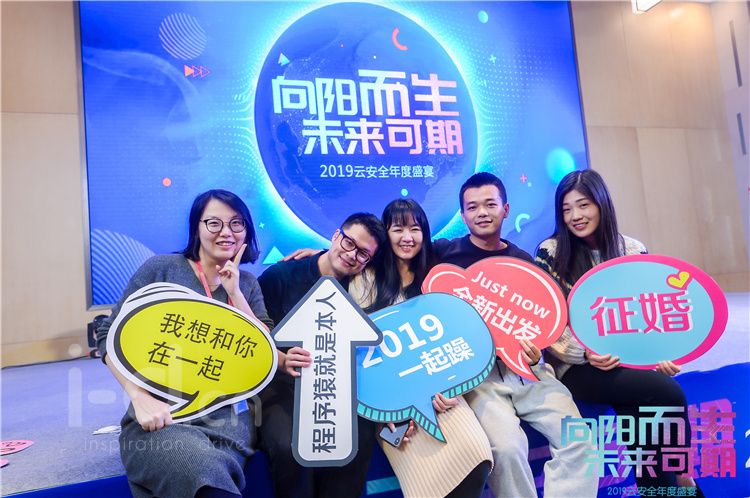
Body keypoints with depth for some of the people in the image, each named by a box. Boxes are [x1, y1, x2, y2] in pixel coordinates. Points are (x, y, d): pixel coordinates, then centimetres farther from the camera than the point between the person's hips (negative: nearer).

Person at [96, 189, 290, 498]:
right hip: (163, 417, -3)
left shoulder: (247, 284, 13)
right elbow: (110, 334, 0)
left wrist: (234, 293, -5)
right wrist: (140, 397, -14)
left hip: (229, 418, 3)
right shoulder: (161, 269, 2)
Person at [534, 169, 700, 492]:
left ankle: (659, 483, 2)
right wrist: (585, 353, -19)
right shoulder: (550, 253, -5)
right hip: (577, 366, -3)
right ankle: (682, 477, 2)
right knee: (667, 392, -25)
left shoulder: (633, 249, 7)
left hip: (629, 359, 4)